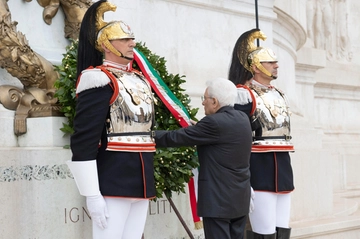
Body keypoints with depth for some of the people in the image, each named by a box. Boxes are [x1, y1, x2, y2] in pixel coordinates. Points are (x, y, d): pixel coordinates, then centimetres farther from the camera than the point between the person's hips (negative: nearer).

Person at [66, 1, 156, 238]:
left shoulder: (140, 81, 16)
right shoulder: (100, 80, -10)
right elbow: (84, 140, -16)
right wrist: (92, 194, -19)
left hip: (141, 179, 8)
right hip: (112, 180, -8)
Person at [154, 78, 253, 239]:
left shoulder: (214, 122, -17)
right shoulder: (242, 119, 8)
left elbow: (178, 137, -12)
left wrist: (152, 135, -1)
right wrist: (197, 128, 19)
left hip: (218, 199, -8)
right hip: (240, 198, 9)